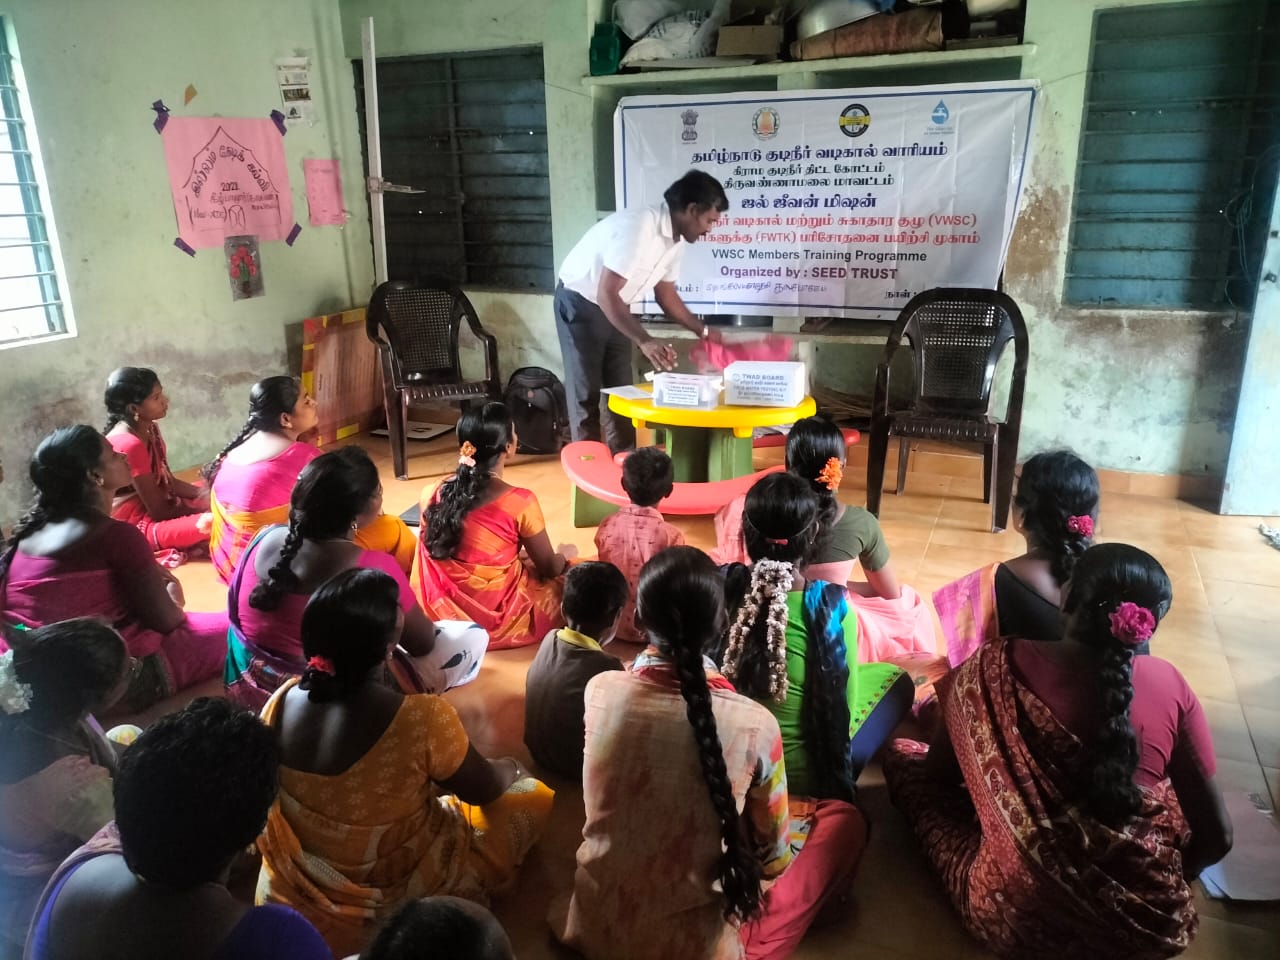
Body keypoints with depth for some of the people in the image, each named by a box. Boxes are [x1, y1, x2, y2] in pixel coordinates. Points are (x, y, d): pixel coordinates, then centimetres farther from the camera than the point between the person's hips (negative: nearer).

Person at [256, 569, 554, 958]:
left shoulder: (282, 700, -18)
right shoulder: (421, 718, -35)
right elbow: (486, 791, -16)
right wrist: (507, 769, 9)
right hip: (392, 889, -5)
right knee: (533, 796, 8)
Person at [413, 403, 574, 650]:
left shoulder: (432, 495, -8)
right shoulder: (520, 503, -22)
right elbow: (550, 568, -7)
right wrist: (564, 555, 16)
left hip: (444, 614, 5)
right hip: (500, 620, -4)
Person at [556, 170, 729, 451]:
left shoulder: (675, 238, -4)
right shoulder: (638, 228, -32)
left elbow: (665, 293, 10)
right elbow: (606, 295, -35)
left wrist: (703, 331, 5)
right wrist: (644, 341, -41)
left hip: (614, 306, 8)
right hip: (580, 304, -8)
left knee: (621, 391, 10)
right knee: (586, 394, -3)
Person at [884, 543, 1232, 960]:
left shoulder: (996, 666, -14)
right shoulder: (1169, 684, -10)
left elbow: (938, 772, 2)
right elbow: (1217, 836, 0)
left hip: (1013, 917, -2)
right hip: (1148, 923, 3)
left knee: (903, 755, 16)